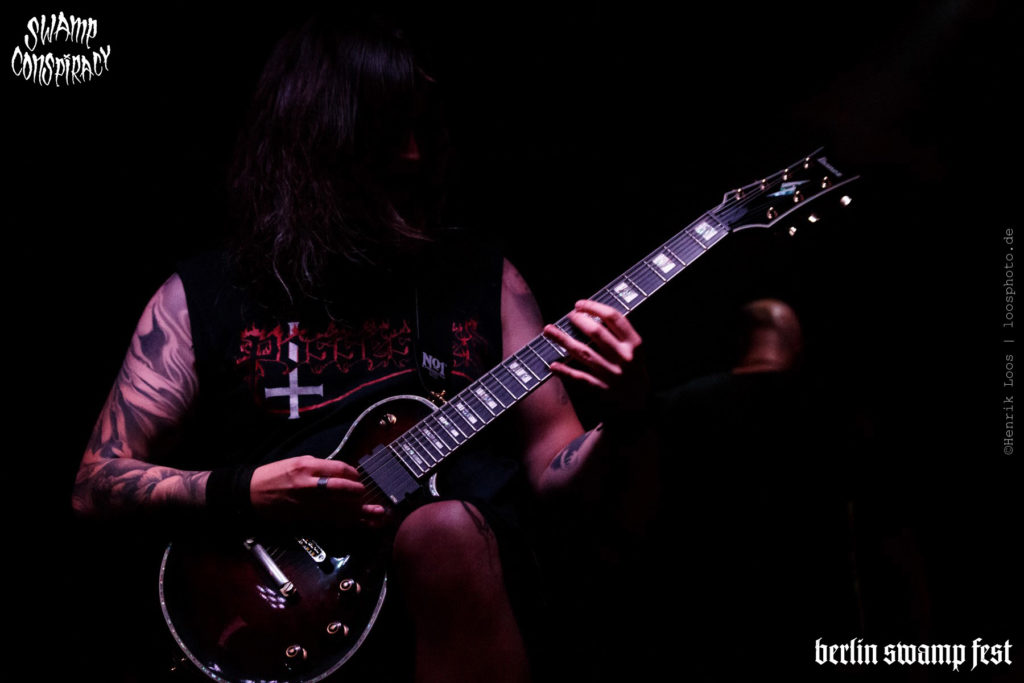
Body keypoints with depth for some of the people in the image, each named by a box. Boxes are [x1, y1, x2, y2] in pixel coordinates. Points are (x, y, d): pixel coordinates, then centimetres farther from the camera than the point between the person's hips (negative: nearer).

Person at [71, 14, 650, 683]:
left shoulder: (482, 279, 12)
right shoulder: (201, 297, 6)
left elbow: (553, 469, 13)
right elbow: (98, 483, 5)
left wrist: (620, 422, -9)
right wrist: (244, 491, -11)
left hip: (463, 597, 3)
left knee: (447, 528, -34)